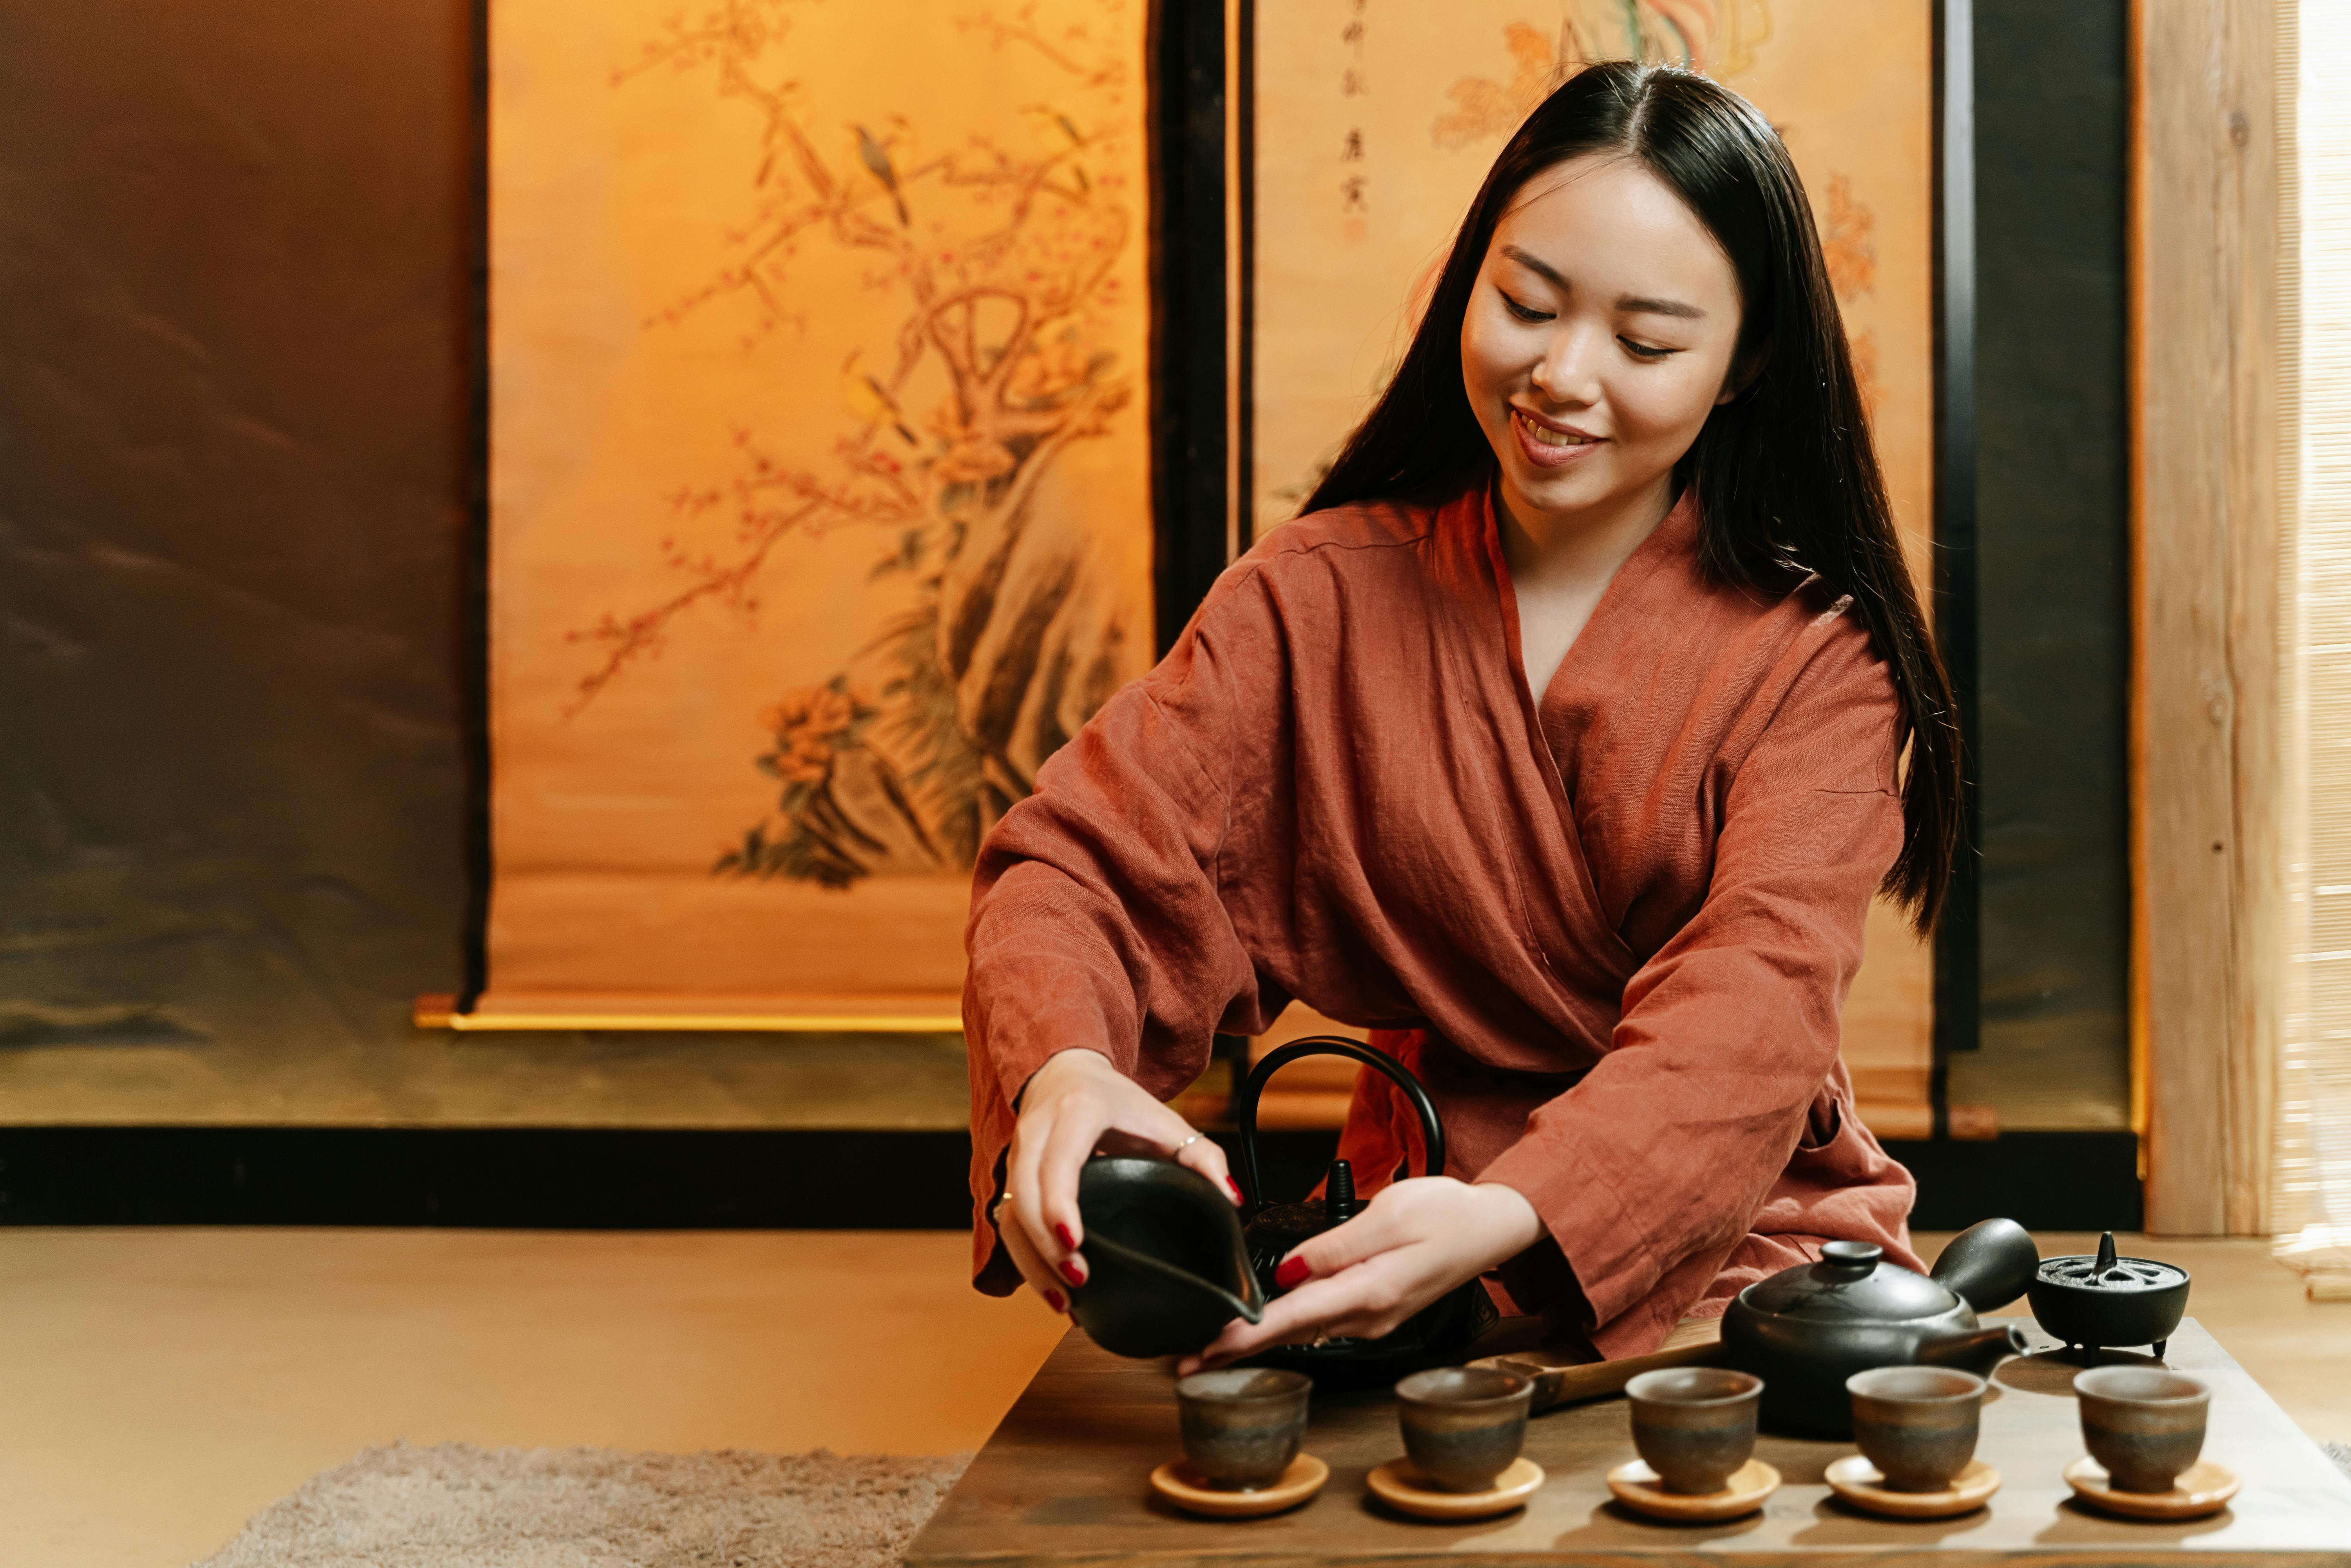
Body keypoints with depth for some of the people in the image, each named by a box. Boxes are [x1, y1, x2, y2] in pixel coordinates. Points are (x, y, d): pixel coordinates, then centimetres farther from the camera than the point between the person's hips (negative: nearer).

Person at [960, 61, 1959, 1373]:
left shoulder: (1817, 655, -3)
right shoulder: (1320, 593, 4)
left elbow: (1750, 1008, -19)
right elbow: (1083, 861, -5)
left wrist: (1513, 1217, -39)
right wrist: (1059, 1068, -31)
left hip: (1739, 1257, -1)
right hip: (1400, 1243, 1)